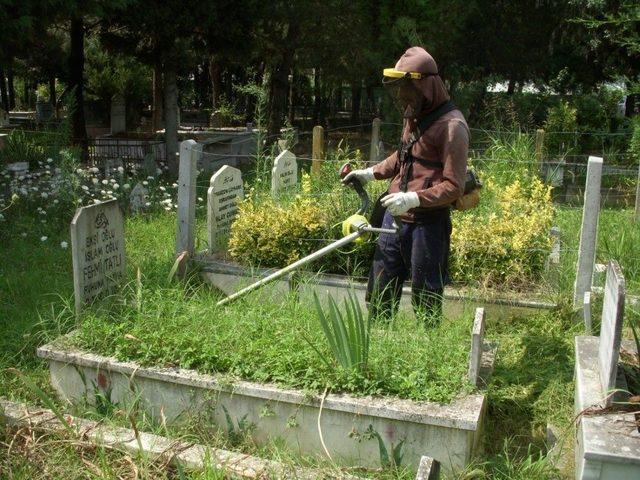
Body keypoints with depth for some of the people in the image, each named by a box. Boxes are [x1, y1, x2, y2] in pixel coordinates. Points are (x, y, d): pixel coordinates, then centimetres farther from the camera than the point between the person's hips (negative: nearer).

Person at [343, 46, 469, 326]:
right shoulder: (414, 115, 13)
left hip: (428, 224, -9)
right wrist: (371, 173, 17)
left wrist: (414, 199, -29)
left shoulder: (451, 125, -14)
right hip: (395, 217, 9)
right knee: (379, 292, 16)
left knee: (425, 298, 3)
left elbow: (454, 187, -18)